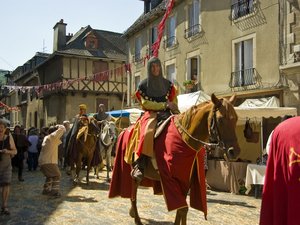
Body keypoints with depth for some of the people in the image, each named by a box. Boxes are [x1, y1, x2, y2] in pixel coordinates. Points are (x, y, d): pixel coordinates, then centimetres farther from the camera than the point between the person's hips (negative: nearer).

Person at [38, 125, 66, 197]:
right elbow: (62, 128, -10)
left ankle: (46, 190, 27)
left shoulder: (46, 138, 18)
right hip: (49, 161, -9)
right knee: (57, 175, -1)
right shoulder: (52, 136, -9)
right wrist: (58, 126, 12)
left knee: (50, 176, 24)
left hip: (42, 161, 9)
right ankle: (55, 191, -6)